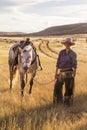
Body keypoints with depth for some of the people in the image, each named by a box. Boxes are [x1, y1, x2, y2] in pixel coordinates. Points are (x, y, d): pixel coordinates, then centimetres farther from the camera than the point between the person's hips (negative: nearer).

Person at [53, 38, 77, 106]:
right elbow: (58, 63, 7)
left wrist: (74, 75, -9)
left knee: (68, 88, 2)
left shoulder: (73, 54, -3)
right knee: (57, 86, 6)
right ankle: (58, 101, 24)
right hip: (61, 72, 3)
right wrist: (56, 73, 3)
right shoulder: (61, 52, 6)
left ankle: (67, 101, 17)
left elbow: (74, 65, -4)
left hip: (69, 72, -3)